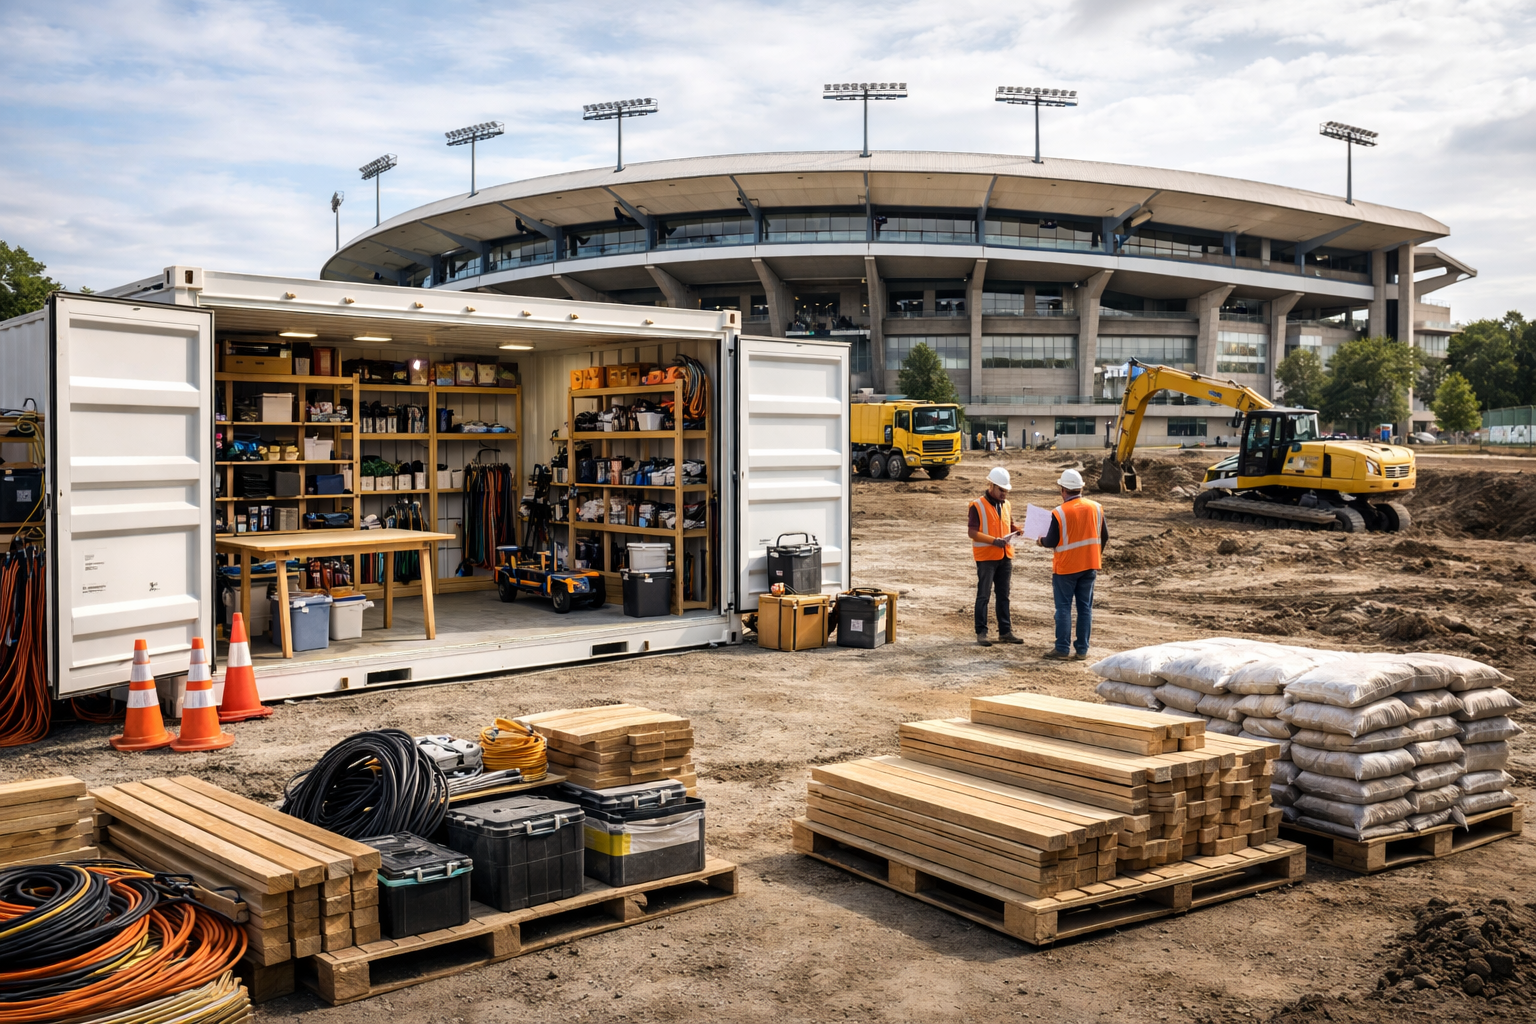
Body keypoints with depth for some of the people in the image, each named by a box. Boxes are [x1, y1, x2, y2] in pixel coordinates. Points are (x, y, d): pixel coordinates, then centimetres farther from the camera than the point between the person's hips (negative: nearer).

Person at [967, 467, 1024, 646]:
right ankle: (981, 632, 6)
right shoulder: (978, 505, -9)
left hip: (1005, 557, 6)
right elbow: (972, 532, -14)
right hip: (986, 557, -6)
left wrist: (1019, 529, -4)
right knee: (983, 595, 0)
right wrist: (993, 540, -23)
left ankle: (1005, 631, 17)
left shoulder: (1006, 505, 12)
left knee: (1003, 596, 11)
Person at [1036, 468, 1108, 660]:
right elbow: (1104, 536, 6)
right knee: (1085, 607, 8)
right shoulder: (1096, 508, -1)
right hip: (1090, 565, 4)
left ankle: (1062, 649, 4)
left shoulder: (1059, 513, -15)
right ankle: (1082, 650, 10)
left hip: (1066, 567, -4)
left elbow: (1052, 541, -10)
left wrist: (1041, 541, 12)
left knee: (1064, 607, 3)